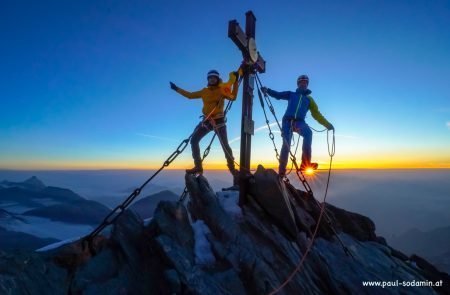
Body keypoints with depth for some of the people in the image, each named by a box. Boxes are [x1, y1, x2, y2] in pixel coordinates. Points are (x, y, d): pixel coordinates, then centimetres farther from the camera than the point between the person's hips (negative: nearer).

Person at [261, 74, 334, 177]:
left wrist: (327, 124, 7)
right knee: (286, 144, -14)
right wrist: (267, 90, -3)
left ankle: (305, 164, -34)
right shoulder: (291, 94, 24)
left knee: (308, 133, -32)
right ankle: (281, 171, -7)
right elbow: (278, 95, 15)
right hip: (288, 121, 0)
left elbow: (317, 114, 18)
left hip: (299, 122, 0)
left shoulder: (309, 99, 24)